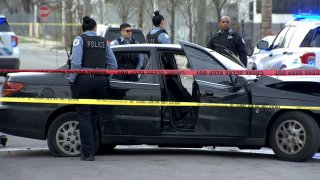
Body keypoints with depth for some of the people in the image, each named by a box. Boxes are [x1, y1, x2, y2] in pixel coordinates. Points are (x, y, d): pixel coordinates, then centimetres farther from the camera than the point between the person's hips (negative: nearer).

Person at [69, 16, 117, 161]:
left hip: (83, 80, -5)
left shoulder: (80, 39, -3)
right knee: (94, 116, 14)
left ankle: (88, 152, -7)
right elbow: (113, 64, 10)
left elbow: (76, 62, -14)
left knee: (84, 116, -2)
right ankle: (90, 150, 18)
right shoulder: (103, 41, 12)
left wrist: (72, 80, -4)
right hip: (100, 81, 5)